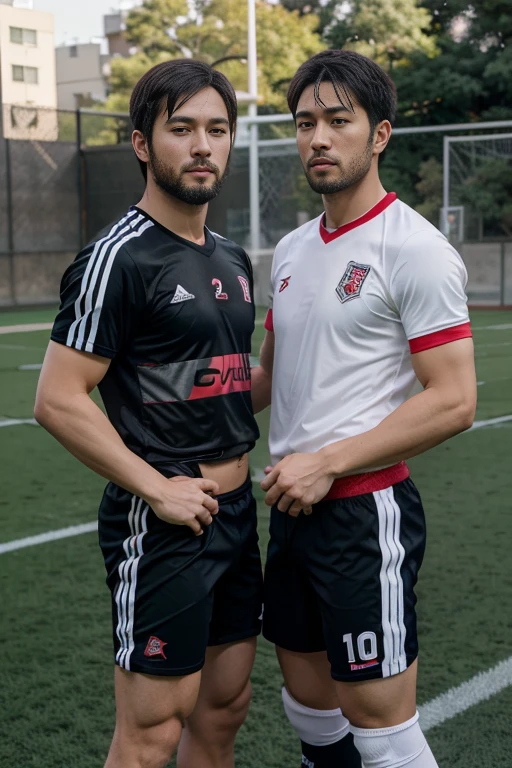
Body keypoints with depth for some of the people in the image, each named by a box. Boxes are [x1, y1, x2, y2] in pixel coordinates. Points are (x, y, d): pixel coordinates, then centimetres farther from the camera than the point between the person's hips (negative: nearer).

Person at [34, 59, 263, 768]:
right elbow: (58, 400, -18)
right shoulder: (119, 257, -13)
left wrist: (238, 476, 14)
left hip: (235, 515, 8)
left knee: (224, 708, 16)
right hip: (160, 525, -8)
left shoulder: (234, 260, 13)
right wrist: (160, 491, -18)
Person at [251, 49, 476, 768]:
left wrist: (326, 464, -18)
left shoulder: (414, 248, -13)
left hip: (366, 510, -7)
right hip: (295, 503, 8)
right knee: (307, 695, 18)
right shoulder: (292, 249, 11)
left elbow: (453, 401, -18)